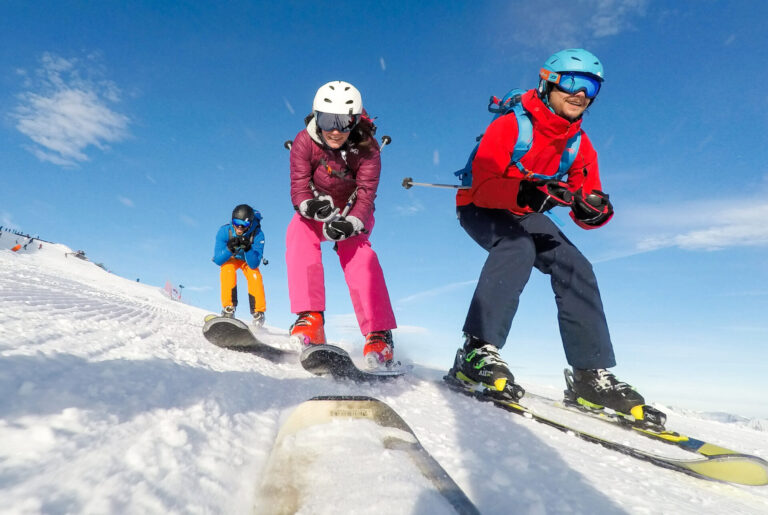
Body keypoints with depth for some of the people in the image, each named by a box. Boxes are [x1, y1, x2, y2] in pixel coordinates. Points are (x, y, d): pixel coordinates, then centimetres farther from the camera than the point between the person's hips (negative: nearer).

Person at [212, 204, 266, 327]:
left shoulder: (257, 234, -31)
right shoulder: (225, 231, -29)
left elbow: (254, 264, -32)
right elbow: (218, 260, -28)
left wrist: (248, 248, -49)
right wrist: (229, 248, -46)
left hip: (248, 259, 0)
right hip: (229, 259, 0)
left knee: (255, 277, -25)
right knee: (228, 272, -30)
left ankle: (258, 313, -13)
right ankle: (228, 309, -22)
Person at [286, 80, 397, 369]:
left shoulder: (367, 150, -20)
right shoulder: (304, 142, -19)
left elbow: (366, 195, -26)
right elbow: (299, 190, -21)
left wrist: (350, 224, -46)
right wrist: (312, 206, -45)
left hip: (353, 215, -1)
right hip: (316, 211, 1)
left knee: (358, 254, -29)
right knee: (298, 233, -31)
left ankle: (379, 335, -29)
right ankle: (310, 319, -36)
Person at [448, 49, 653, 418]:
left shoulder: (580, 146, -1)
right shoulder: (510, 125, -19)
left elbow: (584, 213, -2)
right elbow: (483, 186, -29)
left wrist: (595, 211, -26)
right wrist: (523, 193, -47)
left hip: (525, 215, 6)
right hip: (479, 208, -6)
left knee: (575, 266, -11)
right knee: (519, 245, -36)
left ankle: (591, 374, -6)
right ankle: (478, 350, -40)